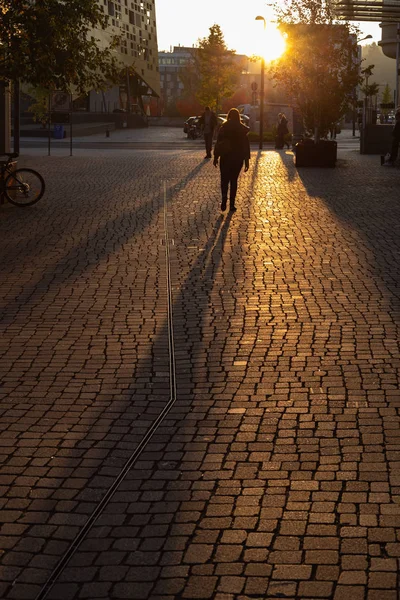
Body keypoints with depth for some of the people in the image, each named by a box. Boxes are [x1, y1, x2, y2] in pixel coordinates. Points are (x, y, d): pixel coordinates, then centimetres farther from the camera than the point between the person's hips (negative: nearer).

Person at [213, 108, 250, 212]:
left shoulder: (223, 127, -5)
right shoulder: (243, 129, -3)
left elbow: (218, 143, -4)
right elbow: (246, 145, -1)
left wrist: (216, 157, 4)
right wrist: (246, 160, 4)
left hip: (225, 157, -1)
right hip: (238, 158, 1)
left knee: (224, 180, 10)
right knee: (234, 180, 11)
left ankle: (224, 199, -12)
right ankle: (232, 204, 8)